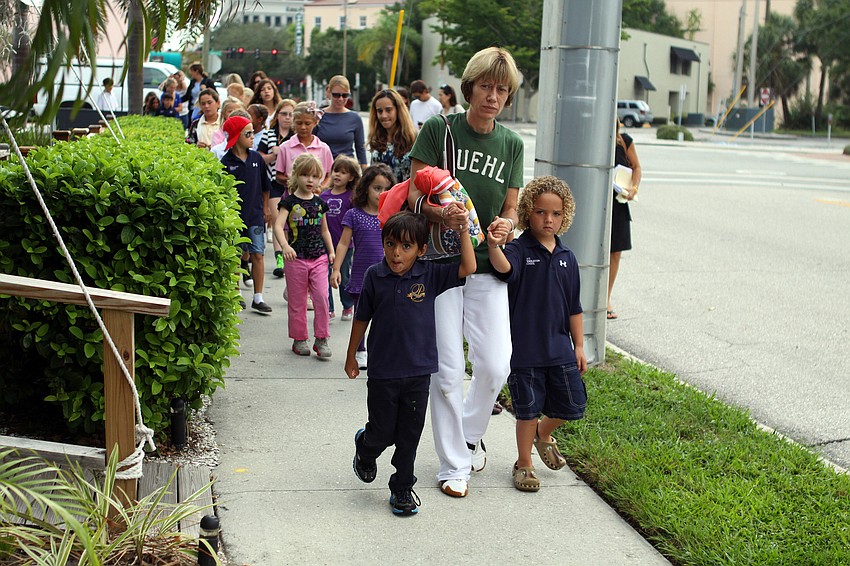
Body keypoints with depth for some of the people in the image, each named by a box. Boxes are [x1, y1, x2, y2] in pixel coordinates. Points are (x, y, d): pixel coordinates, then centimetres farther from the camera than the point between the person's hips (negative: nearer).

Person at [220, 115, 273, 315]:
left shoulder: (256, 158, 4)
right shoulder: (226, 163, -7)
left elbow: (264, 186, 15)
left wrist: (265, 208, 16)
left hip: (255, 215, 3)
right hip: (235, 216, -3)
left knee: (257, 255, 1)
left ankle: (258, 298, 7)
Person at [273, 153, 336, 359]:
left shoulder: (319, 203, 8)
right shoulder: (289, 201, -4)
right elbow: (278, 225, -17)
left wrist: (331, 251, 9)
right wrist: (285, 246, -33)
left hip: (319, 258, 3)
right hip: (296, 258, -3)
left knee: (322, 297, -7)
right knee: (297, 301, 7)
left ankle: (321, 339, 4)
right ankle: (299, 339, 19)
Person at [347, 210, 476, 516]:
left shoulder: (430, 275, -4)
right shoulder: (375, 276, -6)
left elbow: (468, 268, -11)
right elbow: (362, 318, 4)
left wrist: (462, 229, -16)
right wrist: (351, 358, 11)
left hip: (418, 370, 1)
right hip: (382, 371, -1)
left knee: (410, 434, 9)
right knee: (382, 431, 9)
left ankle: (402, 488, 27)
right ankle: (365, 447, 45)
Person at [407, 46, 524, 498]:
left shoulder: (511, 144, 8)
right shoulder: (438, 129, -3)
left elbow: (510, 210, 10)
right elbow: (414, 194, -6)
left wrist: (505, 226, -13)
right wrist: (442, 213, -27)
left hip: (487, 266, 3)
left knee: (495, 365, -5)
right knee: (446, 370, -3)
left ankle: (469, 433, 26)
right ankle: (453, 465, 12)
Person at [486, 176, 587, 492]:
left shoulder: (566, 258, 6)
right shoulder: (519, 250, -9)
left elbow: (574, 307, 11)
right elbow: (504, 267, -34)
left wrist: (579, 346, 11)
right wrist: (493, 246, -55)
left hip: (560, 348, 5)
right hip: (525, 349, -5)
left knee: (572, 405, 11)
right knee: (528, 409, 6)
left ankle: (543, 434, 41)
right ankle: (524, 464, 26)